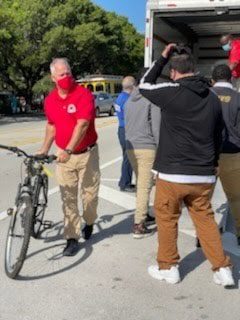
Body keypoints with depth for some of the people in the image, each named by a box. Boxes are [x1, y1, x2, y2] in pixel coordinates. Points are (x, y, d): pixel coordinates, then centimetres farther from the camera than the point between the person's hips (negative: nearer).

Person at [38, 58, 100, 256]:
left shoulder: (83, 95, -14)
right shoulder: (49, 100, 4)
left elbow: (82, 125, -25)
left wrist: (69, 150, -35)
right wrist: (45, 148, 11)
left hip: (87, 153, -3)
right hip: (64, 155, 4)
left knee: (90, 194, 8)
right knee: (68, 198, 2)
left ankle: (89, 223, 37)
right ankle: (72, 238, 11)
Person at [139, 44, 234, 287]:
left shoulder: (172, 92, -11)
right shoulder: (213, 98, 6)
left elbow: (145, 85, 8)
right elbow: (218, 135, 14)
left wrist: (162, 58, 15)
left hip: (172, 173, -5)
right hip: (204, 174, 5)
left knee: (166, 218, 12)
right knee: (205, 218, 17)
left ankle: (168, 267, 23)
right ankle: (222, 269, 17)